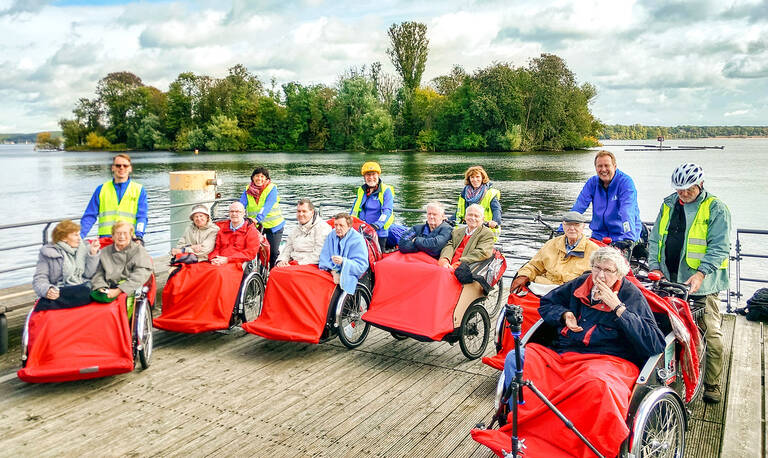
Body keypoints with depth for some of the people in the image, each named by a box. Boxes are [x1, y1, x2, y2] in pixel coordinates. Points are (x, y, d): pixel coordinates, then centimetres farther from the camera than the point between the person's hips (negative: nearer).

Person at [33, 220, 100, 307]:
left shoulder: (84, 248, 15)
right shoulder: (48, 252, 7)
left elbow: (88, 274, 9)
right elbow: (39, 278, 2)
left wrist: (93, 254, -1)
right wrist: (46, 290, -19)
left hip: (84, 289, 3)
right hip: (59, 291, -3)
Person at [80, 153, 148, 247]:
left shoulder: (139, 190, 13)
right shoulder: (101, 189, 18)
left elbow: (141, 217, 3)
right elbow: (90, 216, 15)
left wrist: (139, 236, -14)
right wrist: (80, 236, 1)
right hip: (105, 238, 2)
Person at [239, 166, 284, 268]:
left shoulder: (272, 189, -11)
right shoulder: (248, 190, 2)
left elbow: (267, 207, -24)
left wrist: (257, 219, -38)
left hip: (272, 225, -3)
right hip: (255, 225, 4)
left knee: (273, 252, -1)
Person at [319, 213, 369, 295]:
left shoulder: (358, 240, -7)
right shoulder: (331, 236, 6)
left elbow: (361, 266, -13)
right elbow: (324, 257, 0)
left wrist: (343, 262, -28)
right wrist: (333, 272, -17)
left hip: (348, 276, -4)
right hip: (331, 272, 4)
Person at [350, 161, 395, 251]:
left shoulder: (386, 190, -4)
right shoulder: (361, 190, 12)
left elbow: (387, 211, -15)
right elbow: (355, 209, 22)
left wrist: (377, 225, -28)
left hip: (379, 233, -4)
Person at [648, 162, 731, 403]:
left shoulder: (716, 209, -4)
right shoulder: (669, 205, 11)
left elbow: (719, 247, -11)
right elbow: (655, 238, 15)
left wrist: (701, 273, -23)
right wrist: (654, 266, 2)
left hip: (702, 283, -4)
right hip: (669, 281, 5)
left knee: (711, 335, -3)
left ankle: (713, 385, 11)